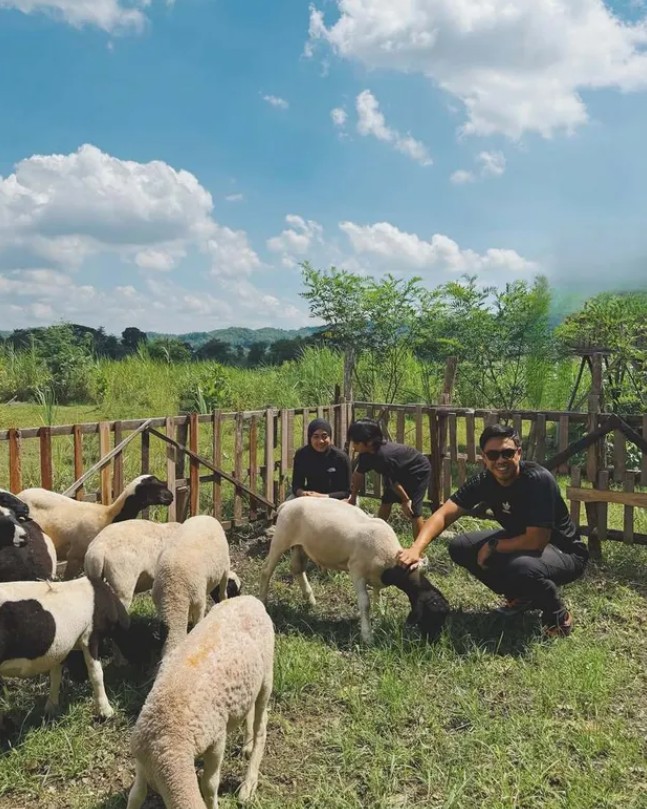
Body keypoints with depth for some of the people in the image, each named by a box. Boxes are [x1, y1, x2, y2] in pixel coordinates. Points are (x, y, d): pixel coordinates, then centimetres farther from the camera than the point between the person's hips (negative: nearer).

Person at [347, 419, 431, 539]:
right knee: (386, 501, 13)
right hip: (401, 472, 9)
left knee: (413, 509, -14)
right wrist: (353, 496, 9)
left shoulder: (384, 456, -40)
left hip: (418, 471, -9)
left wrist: (405, 500, -14)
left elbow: (394, 482, -26)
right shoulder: (366, 453, -14)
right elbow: (358, 474, 1)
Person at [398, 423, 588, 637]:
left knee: (521, 566, -39)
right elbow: (443, 514, -19)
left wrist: (492, 546, -18)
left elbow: (537, 540, -31)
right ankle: (522, 597, 14)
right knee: (460, 547, -4)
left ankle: (559, 617, -5)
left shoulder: (538, 480, -29)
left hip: (565, 552, -7)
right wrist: (416, 549, -35)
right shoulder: (484, 481, -11)